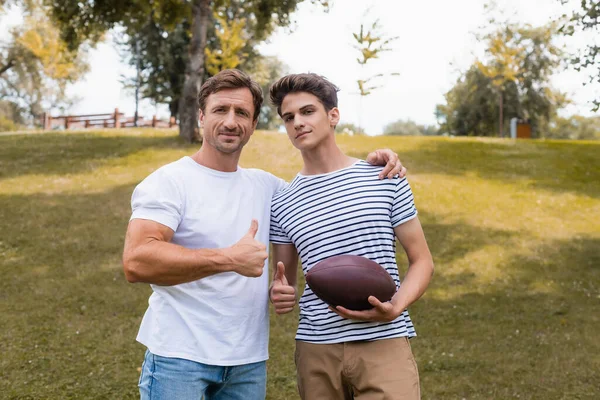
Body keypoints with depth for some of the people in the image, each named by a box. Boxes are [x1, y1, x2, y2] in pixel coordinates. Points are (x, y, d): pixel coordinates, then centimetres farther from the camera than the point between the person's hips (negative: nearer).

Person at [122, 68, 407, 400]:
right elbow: (135, 262, -21)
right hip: (179, 358, -5)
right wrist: (228, 259, -24)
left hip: (249, 361, 5)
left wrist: (373, 166, 4)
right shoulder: (168, 182, -8)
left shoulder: (264, 186, 9)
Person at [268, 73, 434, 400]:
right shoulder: (282, 202, 8)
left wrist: (394, 308, -13)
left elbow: (422, 260, 5)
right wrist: (280, 294, -10)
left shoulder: (385, 177, 2)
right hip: (315, 347, 2)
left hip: (384, 341, -2)